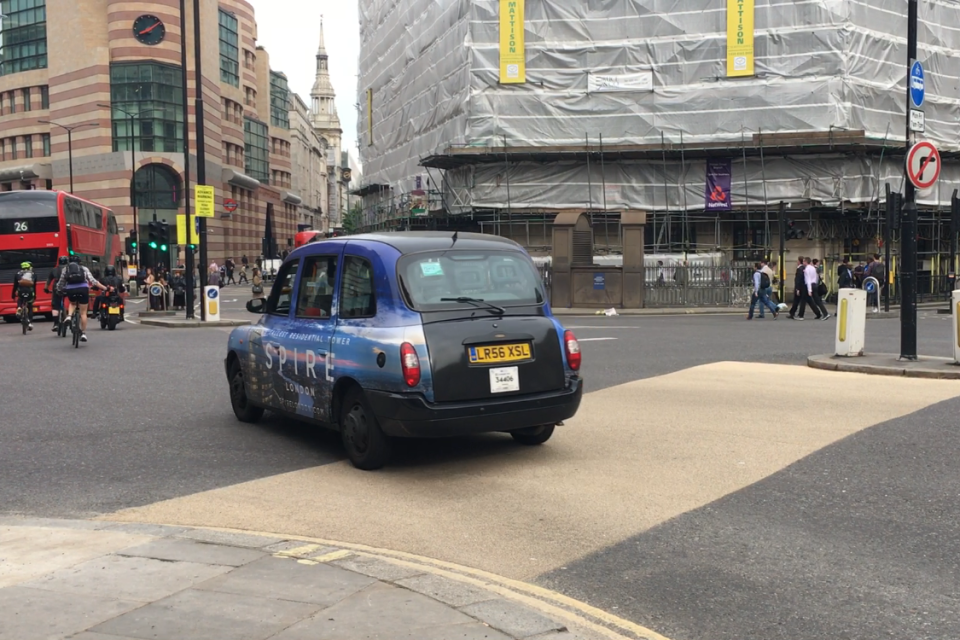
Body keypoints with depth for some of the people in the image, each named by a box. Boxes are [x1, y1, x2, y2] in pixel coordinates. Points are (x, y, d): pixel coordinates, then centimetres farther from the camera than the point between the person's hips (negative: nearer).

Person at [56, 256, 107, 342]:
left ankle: (69, 316, 6)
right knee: (83, 313, 9)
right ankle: (83, 333, 6)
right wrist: (105, 288, 9)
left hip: (70, 290, 1)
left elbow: (60, 284, 19)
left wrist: (61, 290, 40)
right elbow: (93, 281, 7)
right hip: (83, 289, -1)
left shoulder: (66, 269, 19)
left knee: (72, 303, 34)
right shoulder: (84, 269, 17)